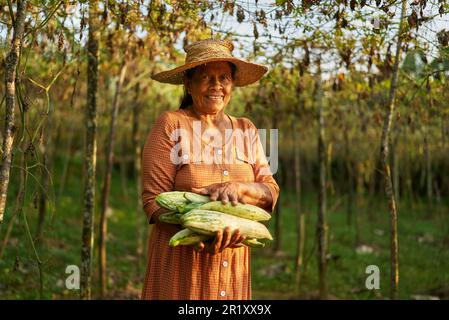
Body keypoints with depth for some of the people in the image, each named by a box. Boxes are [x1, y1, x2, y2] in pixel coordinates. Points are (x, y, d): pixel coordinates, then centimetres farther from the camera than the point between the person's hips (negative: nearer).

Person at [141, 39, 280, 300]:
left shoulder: (246, 130, 9)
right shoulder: (171, 124, -5)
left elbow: (270, 193, 4)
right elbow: (153, 199, -9)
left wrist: (238, 187, -17)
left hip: (233, 263, 4)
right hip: (181, 262, -4)